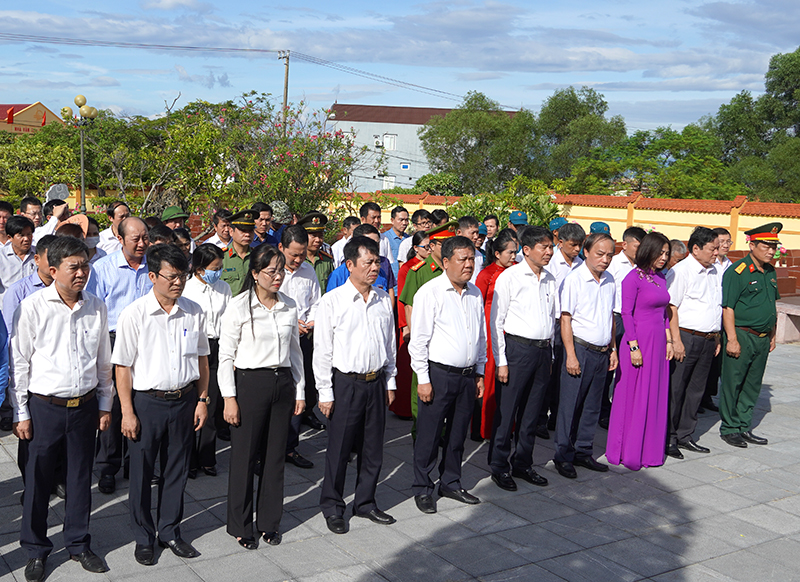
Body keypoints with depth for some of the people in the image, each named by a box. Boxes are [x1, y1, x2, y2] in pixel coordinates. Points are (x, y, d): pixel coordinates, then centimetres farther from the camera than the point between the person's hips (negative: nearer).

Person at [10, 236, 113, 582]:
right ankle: (36, 551, 26)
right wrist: (21, 414, -4)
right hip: (44, 407, -3)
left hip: (85, 407, 3)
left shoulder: (96, 307, 3)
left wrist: (105, 404, 12)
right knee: (38, 481, 7)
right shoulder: (32, 308, -8)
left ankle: (78, 544, 30)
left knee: (81, 478, 13)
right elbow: (19, 363, -4)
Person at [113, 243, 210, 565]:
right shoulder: (135, 314, -11)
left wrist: (202, 399, 6)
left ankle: (170, 531, 32)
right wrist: (127, 413, -10)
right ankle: (143, 537, 28)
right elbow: (122, 366, -9)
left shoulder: (194, 312, 1)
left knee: (177, 469, 14)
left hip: (184, 400, 3)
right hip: (147, 402, -3)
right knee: (142, 472, 9)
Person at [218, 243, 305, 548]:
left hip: (283, 383, 4)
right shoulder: (239, 307, -7)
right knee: (245, 455, 3)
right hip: (250, 383, -4)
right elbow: (225, 355, -6)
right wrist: (229, 398, -10)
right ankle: (240, 526, 19)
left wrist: (300, 391, 12)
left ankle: (269, 521, 25)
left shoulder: (289, 306, 7)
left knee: (276, 454, 10)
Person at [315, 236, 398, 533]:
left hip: (376, 382, 4)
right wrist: (325, 392, -8)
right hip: (345, 383, -4)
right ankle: (332, 507, 23)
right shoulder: (332, 301, -9)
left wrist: (390, 382, 12)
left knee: (373, 447, 13)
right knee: (339, 449, 5)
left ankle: (365, 502, 31)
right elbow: (322, 350, -7)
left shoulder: (384, 299, 5)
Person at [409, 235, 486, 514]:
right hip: (438, 374, -6)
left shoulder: (475, 294, 10)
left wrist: (479, 372, 16)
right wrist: (423, 378, -12)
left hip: (467, 376, 6)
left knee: (458, 433, 15)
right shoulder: (430, 292, -10)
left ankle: (451, 483, 31)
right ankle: (422, 489, 17)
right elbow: (419, 339, -10)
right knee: (429, 435, 2)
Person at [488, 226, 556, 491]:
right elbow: (496, 321, -7)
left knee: (531, 412, 12)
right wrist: (501, 360, -10)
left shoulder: (550, 279, 10)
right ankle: (499, 467, 13)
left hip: (543, 350, 5)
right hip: (517, 348, -5)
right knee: (506, 411, 0)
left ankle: (523, 463, 25)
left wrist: (550, 353, 14)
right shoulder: (510, 277, -7)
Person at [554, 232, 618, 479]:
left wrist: (613, 349, 15)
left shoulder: (609, 281, 10)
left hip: (602, 352, 6)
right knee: (570, 405, -1)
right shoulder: (574, 280, -10)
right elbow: (565, 319, -11)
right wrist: (571, 355, -15)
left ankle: (583, 452, 24)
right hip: (580, 349, -6)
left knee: (592, 406, 12)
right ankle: (563, 456, 10)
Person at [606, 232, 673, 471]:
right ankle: (628, 452, 12)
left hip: (658, 342, 7)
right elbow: (626, 313, -13)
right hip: (640, 340, -7)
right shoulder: (633, 278, -10)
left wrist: (668, 340, 12)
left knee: (655, 397, 11)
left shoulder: (661, 277, 12)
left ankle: (649, 450, 22)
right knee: (632, 396, 1)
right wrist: (633, 346, -16)